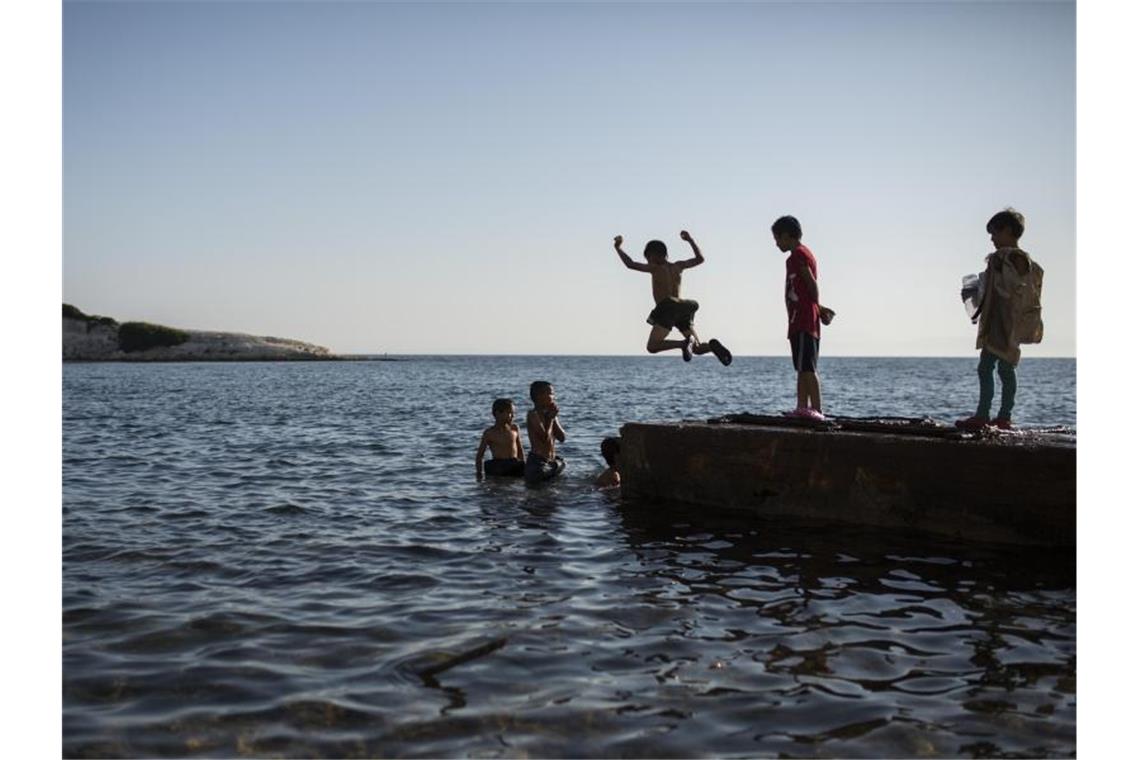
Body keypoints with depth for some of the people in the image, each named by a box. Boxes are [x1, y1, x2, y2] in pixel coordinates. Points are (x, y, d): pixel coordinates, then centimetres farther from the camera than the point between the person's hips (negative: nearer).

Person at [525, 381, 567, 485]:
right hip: (537, 462, -8)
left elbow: (562, 437, 6)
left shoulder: (550, 414, 12)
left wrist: (554, 418, -2)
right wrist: (550, 418, -11)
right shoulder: (533, 415, -11)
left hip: (552, 461, 8)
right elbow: (545, 438, -21)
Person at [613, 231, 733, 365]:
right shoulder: (678, 266, 17)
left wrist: (618, 248, 9)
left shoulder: (656, 268, 2)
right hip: (682, 311, 6)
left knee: (652, 347, -16)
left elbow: (630, 264, -2)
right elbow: (700, 259, 29)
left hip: (667, 309, -6)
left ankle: (684, 343, -35)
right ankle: (712, 345, -23)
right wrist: (690, 240, 34)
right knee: (698, 348, 11)